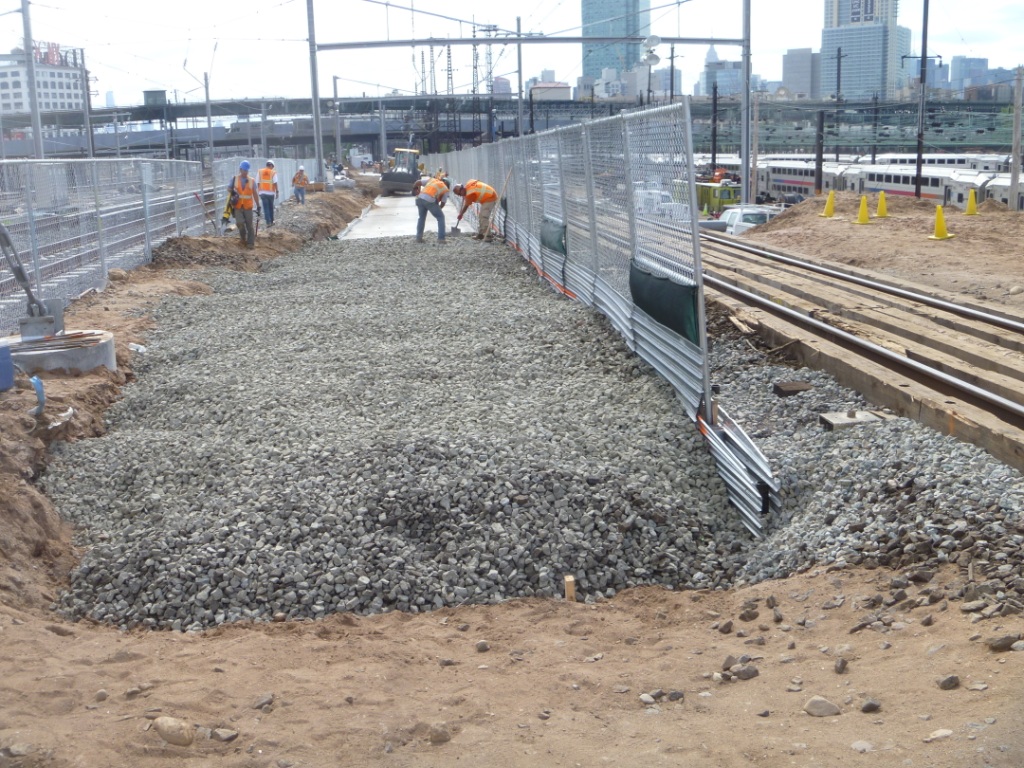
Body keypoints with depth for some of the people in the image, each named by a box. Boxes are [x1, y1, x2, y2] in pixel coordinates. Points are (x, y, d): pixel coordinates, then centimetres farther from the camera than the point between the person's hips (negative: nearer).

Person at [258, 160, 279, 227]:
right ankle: (271, 221, 23)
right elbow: (275, 183, -11)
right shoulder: (273, 172, -5)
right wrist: (277, 192, -5)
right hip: (271, 192, -1)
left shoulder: (260, 171, 1)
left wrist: (259, 191, 10)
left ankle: (268, 222, -5)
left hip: (262, 192, 1)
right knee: (271, 207, 15)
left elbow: (258, 182, 1)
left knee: (266, 208, 3)